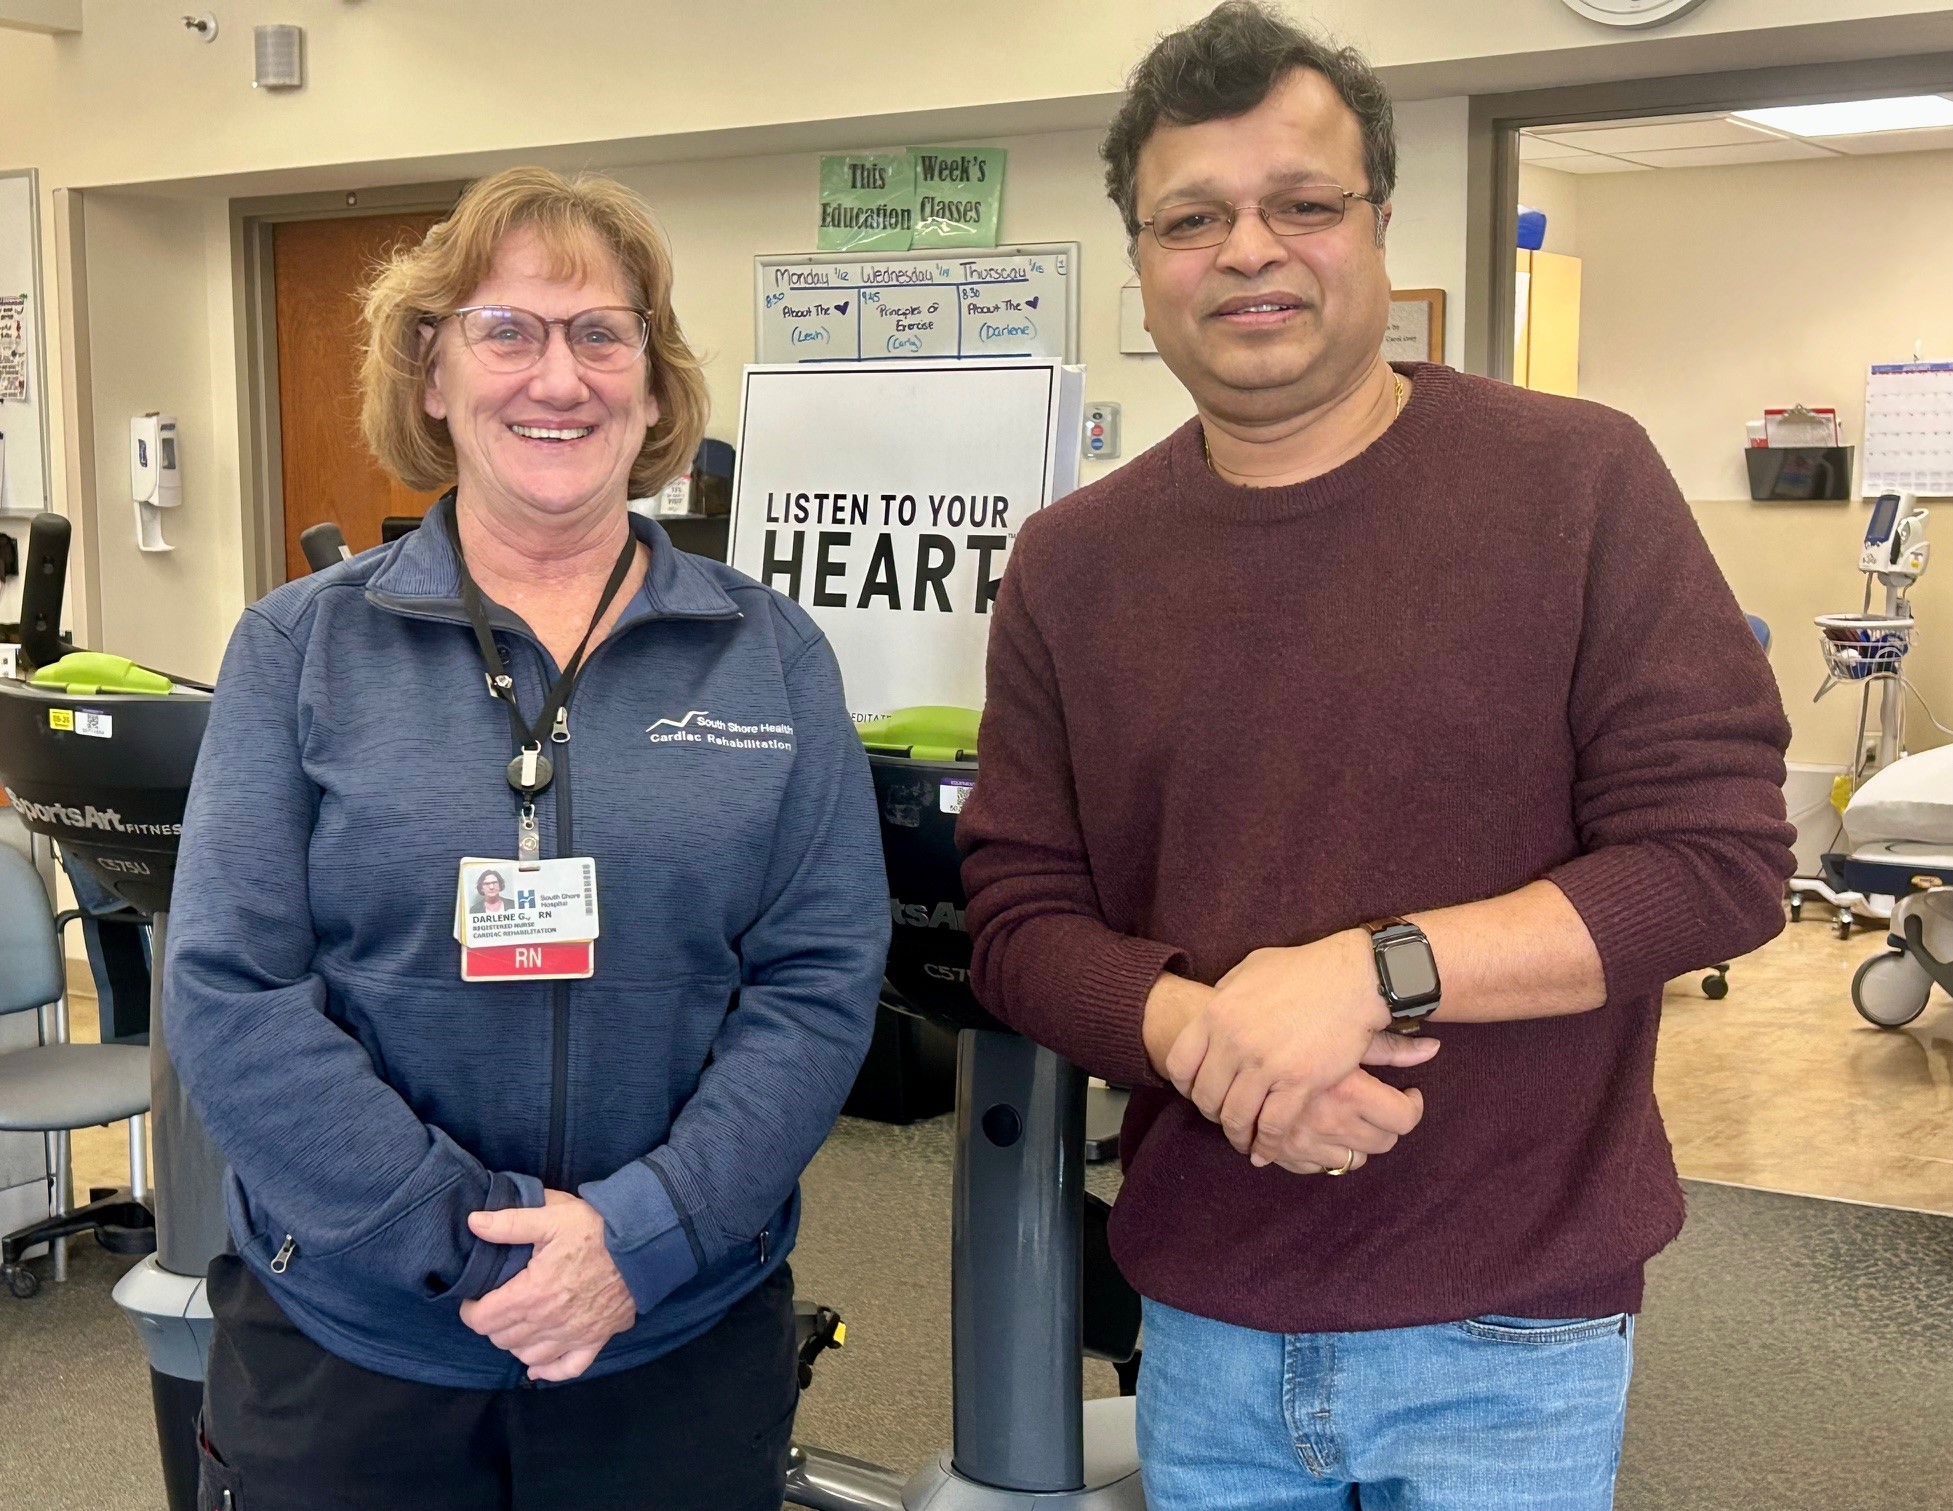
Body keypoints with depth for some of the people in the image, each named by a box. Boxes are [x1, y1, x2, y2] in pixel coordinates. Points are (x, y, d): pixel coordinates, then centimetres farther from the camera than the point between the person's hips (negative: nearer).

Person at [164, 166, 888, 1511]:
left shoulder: (774, 656, 1)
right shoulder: (301, 648, -1)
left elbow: (822, 984, -4)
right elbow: (228, 993, -8)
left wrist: (643, 1233, -16)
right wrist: (469, 1240, -16)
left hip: (685, 1340, 1)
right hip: (341, 1344, 0)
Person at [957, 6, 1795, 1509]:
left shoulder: (1579, 482, -8)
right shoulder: (1070, 565, 2)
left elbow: (1722, 853, -11)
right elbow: (1021, 916, 1)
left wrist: (1374, 970, -22)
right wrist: (1193, 1028, -19)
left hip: (1514, 1334, -2)